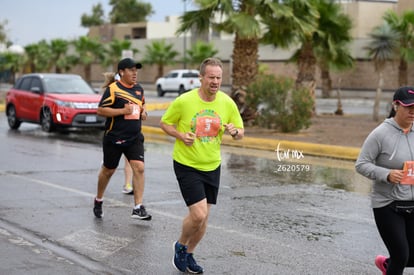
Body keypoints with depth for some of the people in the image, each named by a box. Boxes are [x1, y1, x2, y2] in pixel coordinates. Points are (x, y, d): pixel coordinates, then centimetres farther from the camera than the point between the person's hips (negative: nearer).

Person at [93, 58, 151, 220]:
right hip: (114, 138, -4)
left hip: (134, 138, 4)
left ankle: (138, 208, -10)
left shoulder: (139, 89, 9)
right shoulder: (113, 89, -11)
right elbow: (100, 110, -15)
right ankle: (98, 200, 35)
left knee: (139, 167, -12)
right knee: (108, 170, 10)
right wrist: (123, 111, -20)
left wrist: (143, 112, 5)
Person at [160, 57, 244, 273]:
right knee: (198, 214, -14)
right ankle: (180, 245, 15)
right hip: (186, 165, -4)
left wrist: (235, 131, -18)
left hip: (212, 166, 5)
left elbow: (241, 133, 6)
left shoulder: (227, 103, -4)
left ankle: (188, 254, 34)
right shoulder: (184, 101, -14)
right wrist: (180, 135, -19)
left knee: (203, 217, 11)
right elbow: (164, 123, 0)